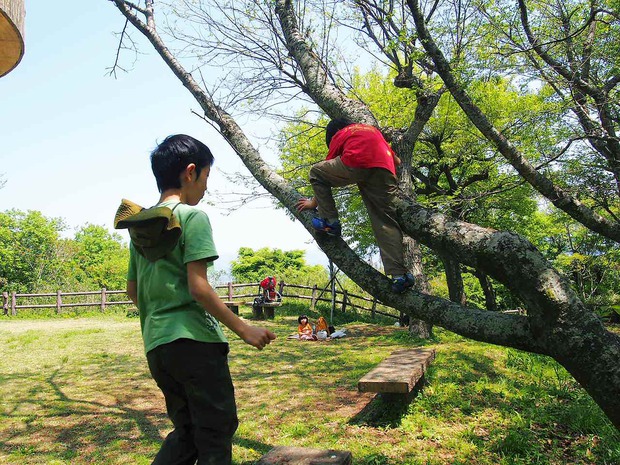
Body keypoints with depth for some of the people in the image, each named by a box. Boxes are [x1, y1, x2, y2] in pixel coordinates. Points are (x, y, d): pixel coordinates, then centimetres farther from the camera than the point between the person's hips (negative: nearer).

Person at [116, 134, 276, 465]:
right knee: (217, 431, 4)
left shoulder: (139, 225, 13)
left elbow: (133, 291, 17)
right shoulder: (192, 217, -10)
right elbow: (198, 287, -17)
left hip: (156, 343, 8)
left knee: (186, 431, 19)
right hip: (193, 340, -8)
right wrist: (243, 329, -12)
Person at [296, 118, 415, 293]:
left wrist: (314, 202, 41)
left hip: (355, 164, -4)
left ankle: (329, 222, 11)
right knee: (386, 223, 6)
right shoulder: (372, 130, 40)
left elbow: (329, 173, 31)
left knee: (316, 172, 20)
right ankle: (399, 275, -6)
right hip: (385, 172, 4)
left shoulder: (338, 136, 29)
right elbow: (397, 161, 40)